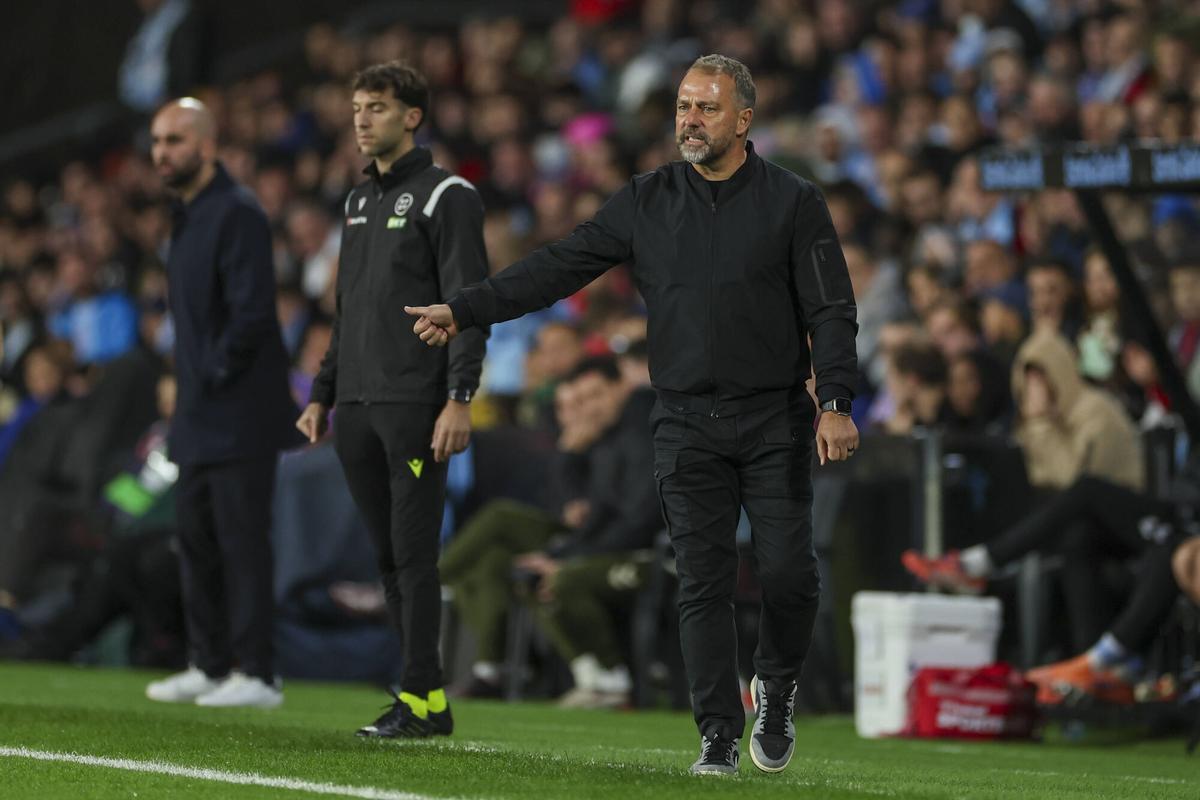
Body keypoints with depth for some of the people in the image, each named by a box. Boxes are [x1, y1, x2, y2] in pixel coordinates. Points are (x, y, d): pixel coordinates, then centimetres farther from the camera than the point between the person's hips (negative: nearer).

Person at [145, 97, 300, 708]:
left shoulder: (237, 214, -14)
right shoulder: (187, 215, 16)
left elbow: (251, 313, -20)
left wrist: (216, 374, -14)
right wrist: (192, 389, 14)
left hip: (239, 415, -10)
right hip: (199, 415, 10)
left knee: (242, 539, -8)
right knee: (196, 538, 13)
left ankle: (255, 674, -5)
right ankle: (207, 665, 20)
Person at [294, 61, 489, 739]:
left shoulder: (447, 196, -5)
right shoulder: (360, 201, 19)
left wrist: (459, 399, -19)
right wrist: (322, 396, 20)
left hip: (415, 404, -8)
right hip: (357, 407, 8)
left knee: (414, 555, -9)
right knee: (389, 556, 7)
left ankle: (419, 698, -6)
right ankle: (430, 699, 11)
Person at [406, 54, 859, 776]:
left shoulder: (793, 202, 0)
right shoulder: (646, 202, 8)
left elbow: (831, 311, -3)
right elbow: (560, 267, 7)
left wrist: (837, 402, -16)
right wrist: (465, 311, 1)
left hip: (775, 420, -2)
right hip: (688, 425, 2)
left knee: (789, 573, -8)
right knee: (704, 581, -3)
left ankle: (776, 689, 19)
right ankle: (719, 734, 3)